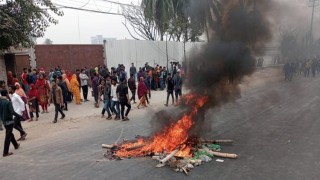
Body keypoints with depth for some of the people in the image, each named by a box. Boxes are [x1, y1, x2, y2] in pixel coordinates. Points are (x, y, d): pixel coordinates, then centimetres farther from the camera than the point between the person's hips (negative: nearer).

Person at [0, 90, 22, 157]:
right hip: (9, 120, -7)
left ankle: (16, 145, 43)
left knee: (9, 133, 24)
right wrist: (20, 116, -25)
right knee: (8, 136, -1)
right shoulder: (8, 102, -19)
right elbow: (12, 112, -28)